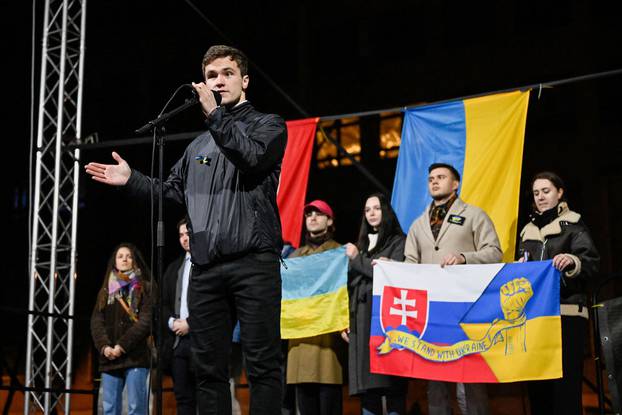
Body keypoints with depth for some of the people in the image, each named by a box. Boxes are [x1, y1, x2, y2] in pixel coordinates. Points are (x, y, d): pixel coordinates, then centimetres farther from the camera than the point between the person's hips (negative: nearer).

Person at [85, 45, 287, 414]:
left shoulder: (268, 124, 9)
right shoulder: (199, 146, 25)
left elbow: (254, 157, -12)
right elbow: (173, 193, 28)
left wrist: (216, 114, -11)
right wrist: (131, 179, 16)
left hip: (254, 262, -6)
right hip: (205, 268, 6)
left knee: (263, 363, -7)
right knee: (209, 366, 6)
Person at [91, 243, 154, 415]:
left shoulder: (145, 288, 7)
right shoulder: (106, 291, 19)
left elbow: (146, 321, -5)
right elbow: (96, 322, 9)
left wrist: (122, 346, -14)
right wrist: (104, 346, -10)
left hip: (135, 357, -4)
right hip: (109, 358, 4)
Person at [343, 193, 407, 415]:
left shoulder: (398, 242, 5)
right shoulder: (361, 245, 23)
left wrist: (357, 259, -1)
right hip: (359, 322, 5)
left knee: (390, 384, -10)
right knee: (366, 383, 1)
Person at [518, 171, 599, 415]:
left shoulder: (573, 224, 4)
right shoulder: (528, 230, 19)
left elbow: (592, 264, -7)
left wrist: (573, 261, -27)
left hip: (566, 313, -5)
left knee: (565, 382, -10)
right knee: (535, 381, 3)